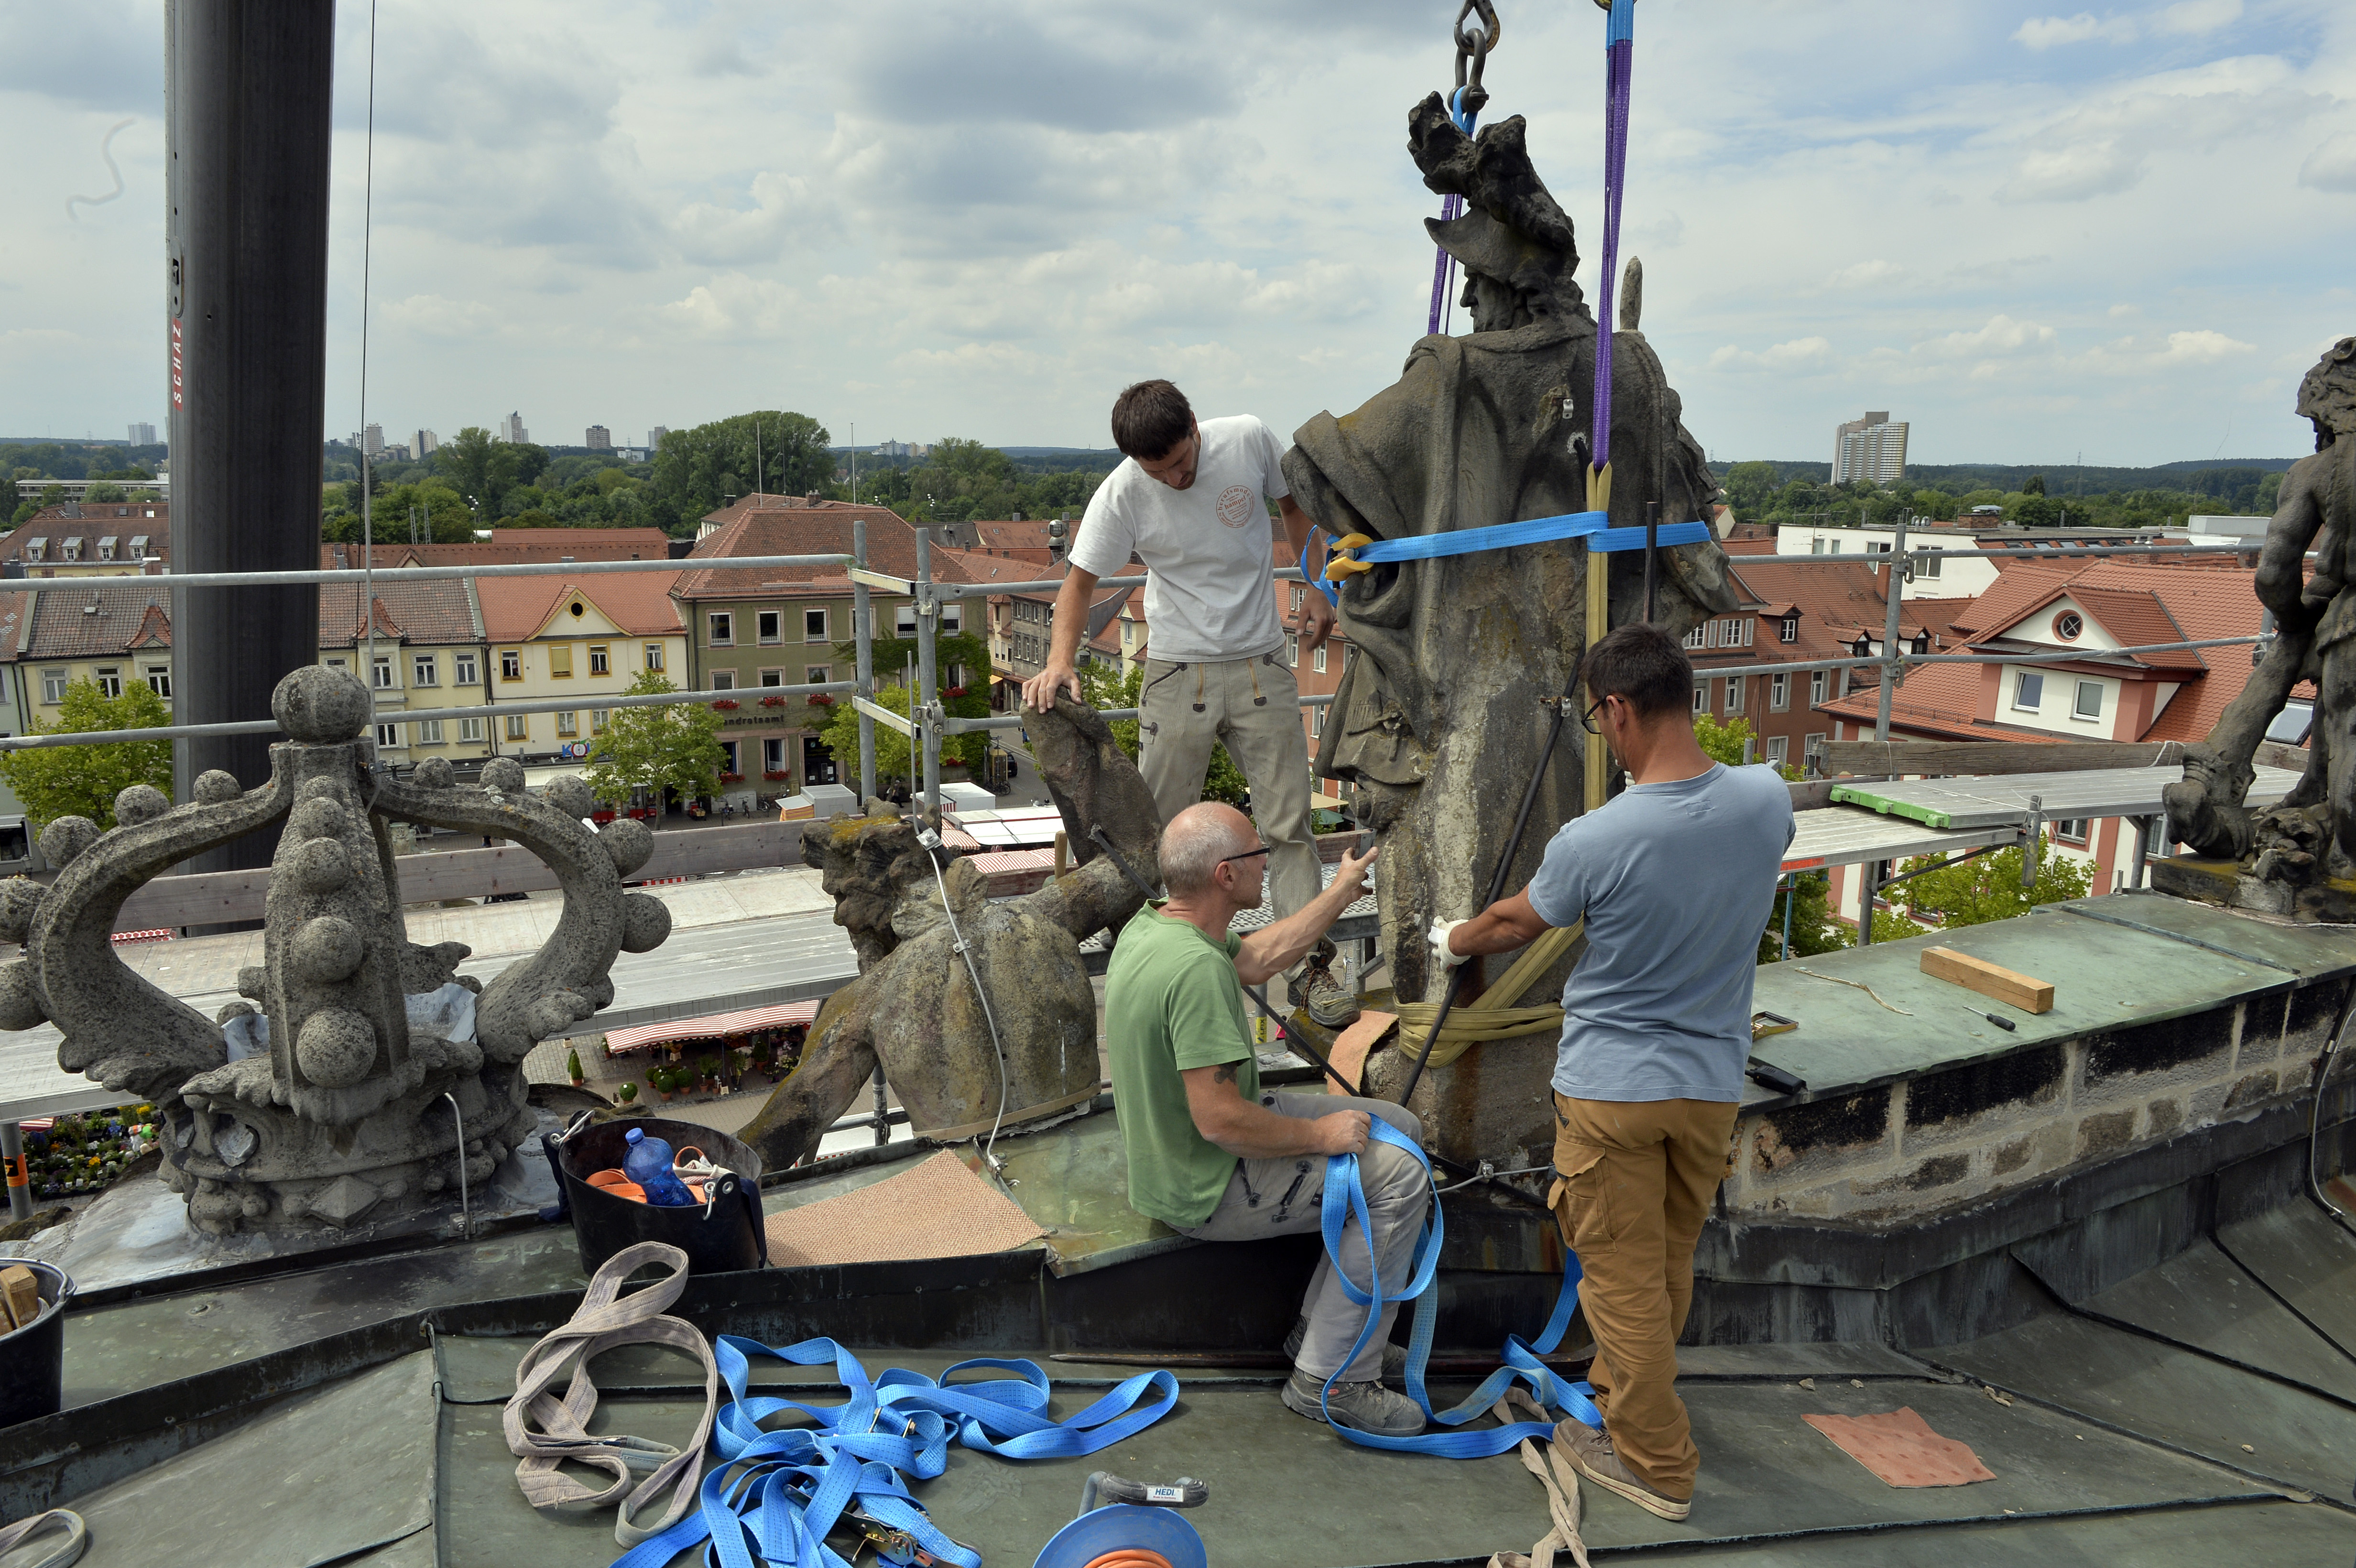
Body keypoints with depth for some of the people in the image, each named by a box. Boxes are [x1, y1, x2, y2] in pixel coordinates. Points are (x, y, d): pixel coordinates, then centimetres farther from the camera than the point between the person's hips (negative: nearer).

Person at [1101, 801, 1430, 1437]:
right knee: (1399, 1175, -12)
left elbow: (1260, 957, 17)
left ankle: (1323, 1327, 19)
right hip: (1206, 1191, -10)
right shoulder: (1197, 967, -31)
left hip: (1174, 1157, 10)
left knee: (1399, 1127, 13)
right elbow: (1221, 1122, -31)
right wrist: (1321, 1134, -16)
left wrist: (1342, 891, 21)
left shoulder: (1149, 924, 0)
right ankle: (1331, 1380, -3)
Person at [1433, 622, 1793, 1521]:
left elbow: (1512, 926, -4)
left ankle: (1655, 1463, 24)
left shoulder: (1594, 842, -24)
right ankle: (1628, 1394, 44)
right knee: (1671, 1264, 23)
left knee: (1625, 1276, 11)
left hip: (1613, 1086, -5)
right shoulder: (1768, 801, -12)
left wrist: (1454, 941, 18)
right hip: (1713, 1080, 6)